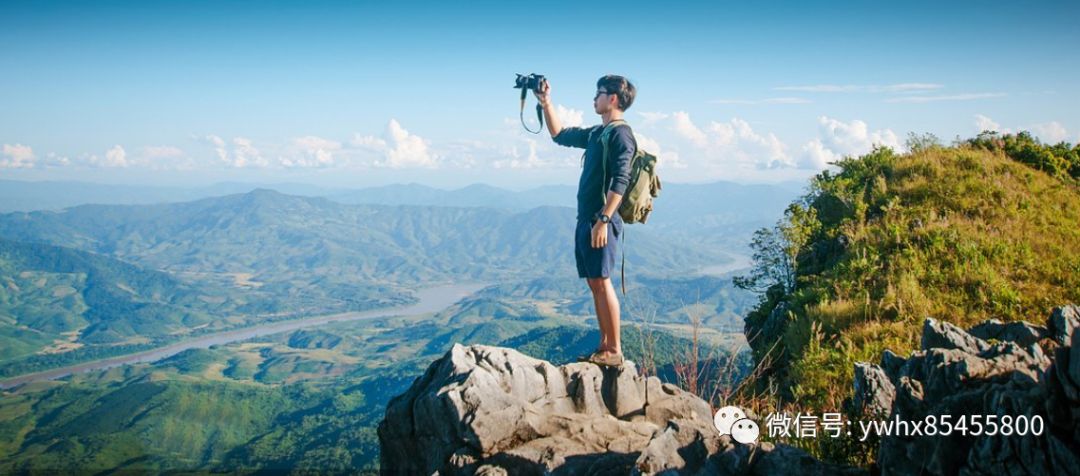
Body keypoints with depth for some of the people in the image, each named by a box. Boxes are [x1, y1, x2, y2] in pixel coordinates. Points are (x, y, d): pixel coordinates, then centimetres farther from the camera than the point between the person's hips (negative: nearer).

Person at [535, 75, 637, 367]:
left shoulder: (620, 133, -10)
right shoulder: (597, 133, 18)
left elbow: (620, 181, -19)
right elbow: (560, 135, 31)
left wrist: (603, 220, -24)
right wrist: (546, 104, 22)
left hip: (601, 221, -9)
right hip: (585, 219, 9)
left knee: (601, 282, -9)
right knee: (594, 284, 10)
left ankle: (614, 350, -4)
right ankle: (605, 346, 15)